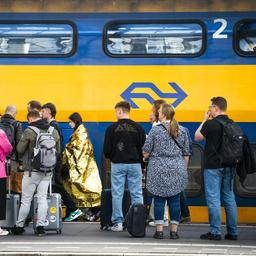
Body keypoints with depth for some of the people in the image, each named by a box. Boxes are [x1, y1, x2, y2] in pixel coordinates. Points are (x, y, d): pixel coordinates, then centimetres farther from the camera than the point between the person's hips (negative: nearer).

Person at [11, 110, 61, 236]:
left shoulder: (29, 131, -12)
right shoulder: (54, 131, 4)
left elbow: (20, 149, -6)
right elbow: (58, 151, 11)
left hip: (32, 171, -4)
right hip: (48, 171, 4)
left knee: (26, 200, 4)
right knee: (42, 198, 8)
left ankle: (19, 226, 11)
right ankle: (40, 226, 3)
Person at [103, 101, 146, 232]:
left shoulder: (112, 128, -4)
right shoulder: (138, 128, 0)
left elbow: (107, 149, -4)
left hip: (117, 164, -1)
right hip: (134, 164, 1)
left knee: (117, 194, 4)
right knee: (137, 194, 5)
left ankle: (117, 222, 3)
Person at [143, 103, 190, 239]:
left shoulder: (156, 129, -5)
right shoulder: (182, 130, 6)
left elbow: (146, 152, -3)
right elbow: (186, 154, 10)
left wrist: (146, 157, 19)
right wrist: (184, 169, 19)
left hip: (158, 170, -3)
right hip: (177, 170, 3)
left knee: (159, 199, 2)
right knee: (175, 200, 4)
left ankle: (159, 230, 1)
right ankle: (174, 230, 5)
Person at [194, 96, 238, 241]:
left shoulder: (211, 124, -13)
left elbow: (197, 137, 0)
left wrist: (204, 120, 6)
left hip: (213, 166, -6)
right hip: (229, 166, 6)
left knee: (213, 199, -3)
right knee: (229, 198, 11)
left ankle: (215, 232, -4)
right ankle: (233, 232, 12)